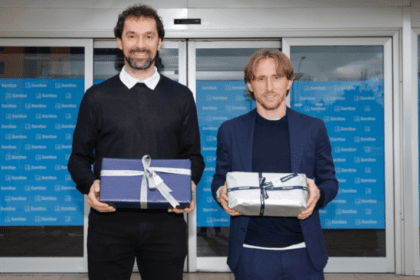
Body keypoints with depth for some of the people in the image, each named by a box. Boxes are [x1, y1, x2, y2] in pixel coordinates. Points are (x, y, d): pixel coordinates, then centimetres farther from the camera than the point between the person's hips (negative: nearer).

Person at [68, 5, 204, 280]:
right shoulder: (96, 97, 6)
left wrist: (189, 186, -10)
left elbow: (193, 155, 10)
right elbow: (80, 157, 9)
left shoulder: (181, 97, 8)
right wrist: (89, 184, -12)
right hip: (110, 220, 0)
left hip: (166, 221, 1)